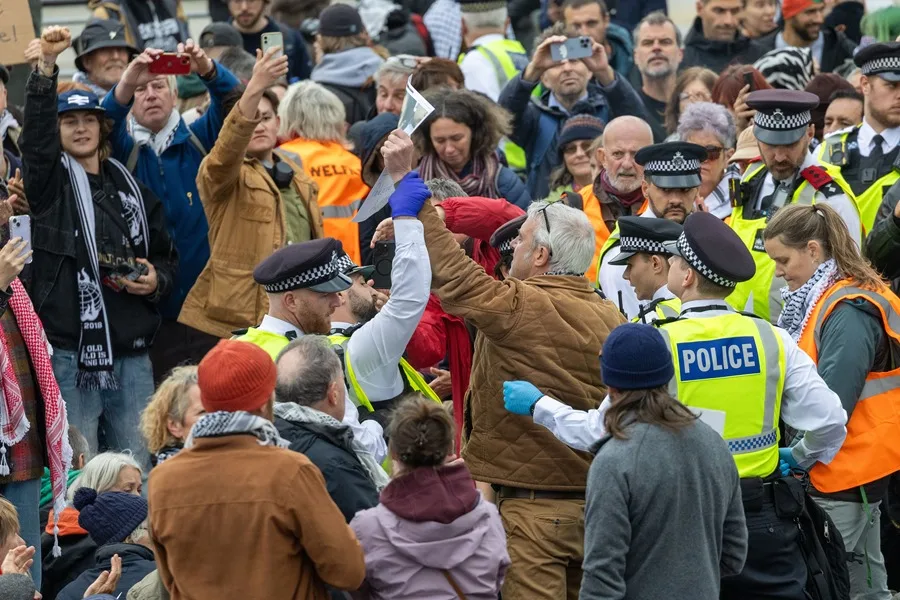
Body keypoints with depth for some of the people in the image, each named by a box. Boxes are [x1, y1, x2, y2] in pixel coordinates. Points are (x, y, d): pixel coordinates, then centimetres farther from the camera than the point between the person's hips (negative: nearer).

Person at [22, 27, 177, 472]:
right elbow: (35, 134, -16)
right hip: (69, 355, -4)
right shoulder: (50, 181, 4)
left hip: (131, 355, 4)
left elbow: (166, 256, 23)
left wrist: (156, 280, 0)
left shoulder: (131, 189, 15)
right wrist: (46, 66, -26)